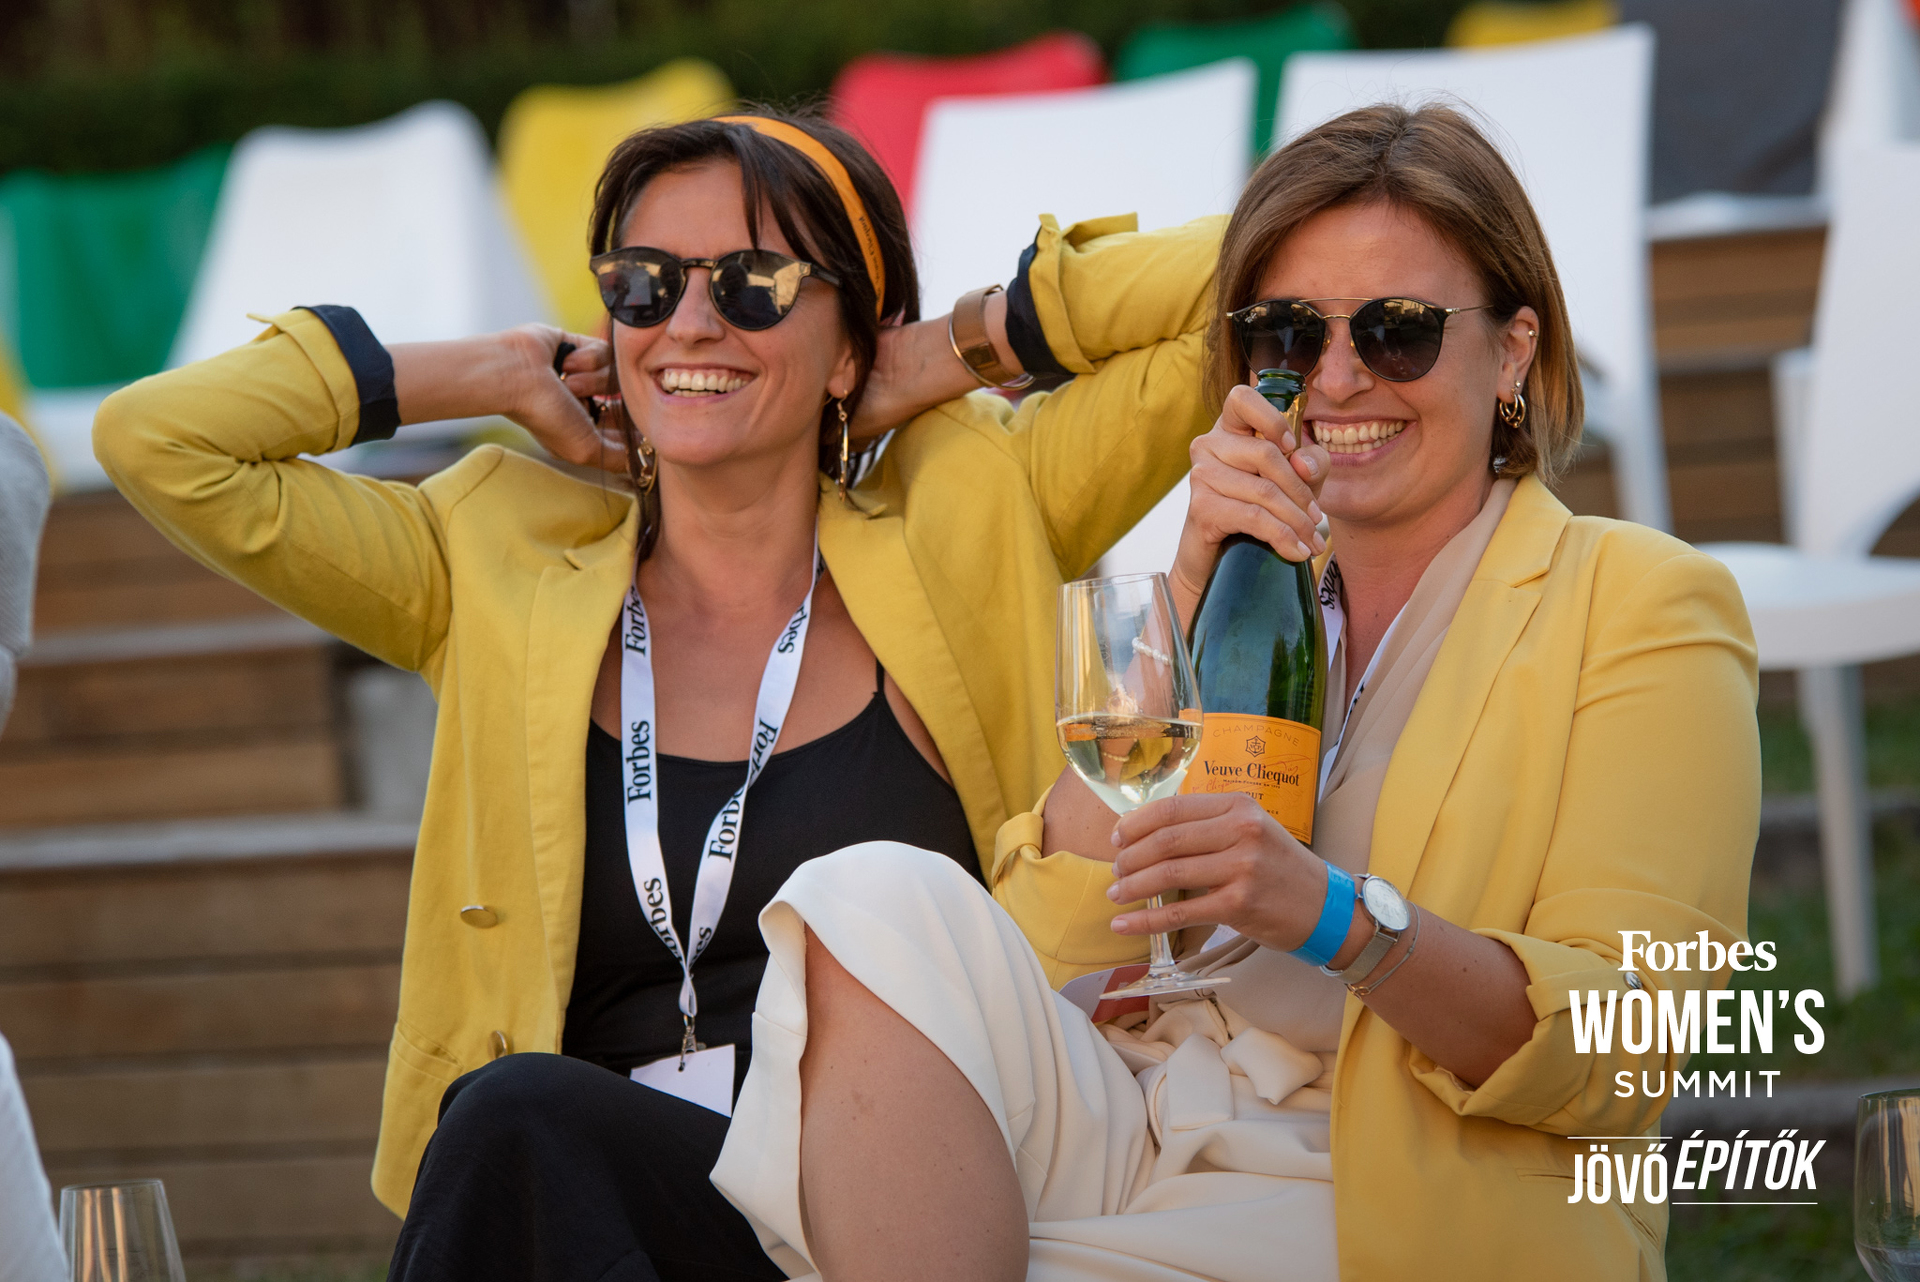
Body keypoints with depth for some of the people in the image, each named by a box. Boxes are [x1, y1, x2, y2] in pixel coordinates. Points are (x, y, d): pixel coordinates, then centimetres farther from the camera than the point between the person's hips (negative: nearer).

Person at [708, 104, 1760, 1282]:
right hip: (1122, 1132, 6)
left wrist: (1336, 917, -25)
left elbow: (1627, 1045, -8)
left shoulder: (1640, 605, 6)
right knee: (884, 896, -24)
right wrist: (1191, 610, -6)